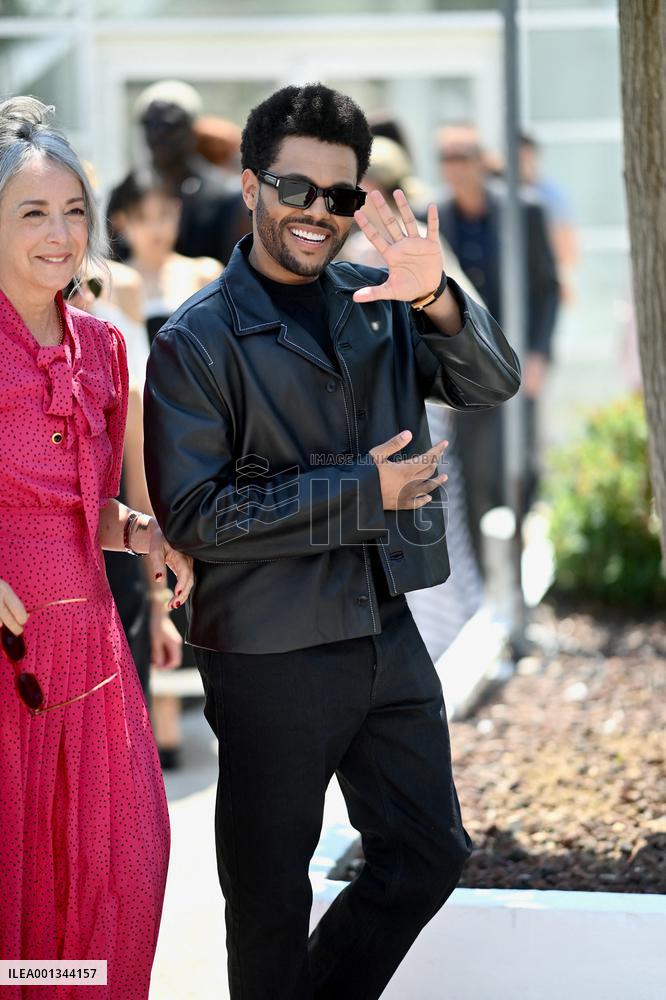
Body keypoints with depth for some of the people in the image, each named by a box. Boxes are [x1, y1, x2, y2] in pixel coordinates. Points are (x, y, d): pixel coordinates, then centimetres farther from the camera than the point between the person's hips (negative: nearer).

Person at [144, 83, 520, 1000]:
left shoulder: (380, 308, 5)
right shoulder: (198, 340, -10)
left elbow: (492, 383, -4)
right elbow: (192, 515, -16)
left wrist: (437, 301, -25)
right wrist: (359, 494, -17)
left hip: (388, 639, 5)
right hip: (270, 657, -5)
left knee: (430, 852, 15)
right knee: (270, 891, 8)